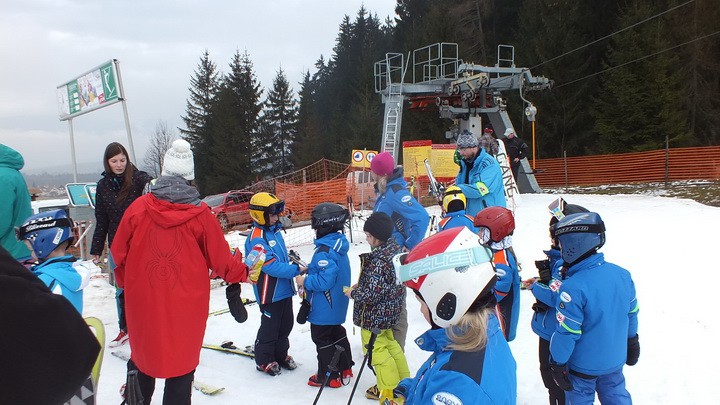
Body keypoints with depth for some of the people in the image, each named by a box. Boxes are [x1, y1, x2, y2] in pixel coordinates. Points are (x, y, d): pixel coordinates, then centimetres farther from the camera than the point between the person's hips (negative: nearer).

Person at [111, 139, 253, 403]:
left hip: (143, 302, 2)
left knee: (143, 353, 21)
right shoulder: (200, 215, -11)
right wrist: (243, 272, 16)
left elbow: (119, 253, 3)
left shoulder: (138, 208, -7)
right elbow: (221, 260, -4)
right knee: (181, 360, 9)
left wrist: (127, 284, 22)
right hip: (186, 307, -2)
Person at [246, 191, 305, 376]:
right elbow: (272, 266, -28)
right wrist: (296, 270, -27)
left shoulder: (274, 231, 8)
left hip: (285, 289, 9)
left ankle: (281, 354, 36)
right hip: (269, 293, -9)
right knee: (270, 326, 4)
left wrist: (292, 267, 13)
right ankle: (264, 360, 22)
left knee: (285, 324, 19)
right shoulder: (256, 239, -22)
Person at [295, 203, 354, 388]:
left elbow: (325, 281, -31)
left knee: (322, 339, 6)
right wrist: (310, 270, 10)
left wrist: (305, 281, -17)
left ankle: (328, 376, 17)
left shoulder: (325, 251, -27)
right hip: (337, 305, 9)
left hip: (324, 308, -9)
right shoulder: (339, 244, 2)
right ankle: (345, 368, 35)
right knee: (337, 334, 22)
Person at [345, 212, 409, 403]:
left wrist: (354, 292, -12)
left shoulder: (379, 261, -29)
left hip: (375, 315, -10)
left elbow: (372, 294, -29)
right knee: (391, 345, 24)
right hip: (389, 311, 10)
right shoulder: (394, 249, 0)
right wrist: (361, 286, 6)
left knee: (376, 350, 5)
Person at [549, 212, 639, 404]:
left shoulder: (573, 287, -31)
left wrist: (557, 363, -10)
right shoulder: (622, 274, -10)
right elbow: (632, 312, 5)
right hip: (615, 359, 6)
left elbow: (567, 332, -24)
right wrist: (632, 341, 22)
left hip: (583, 366, -5)